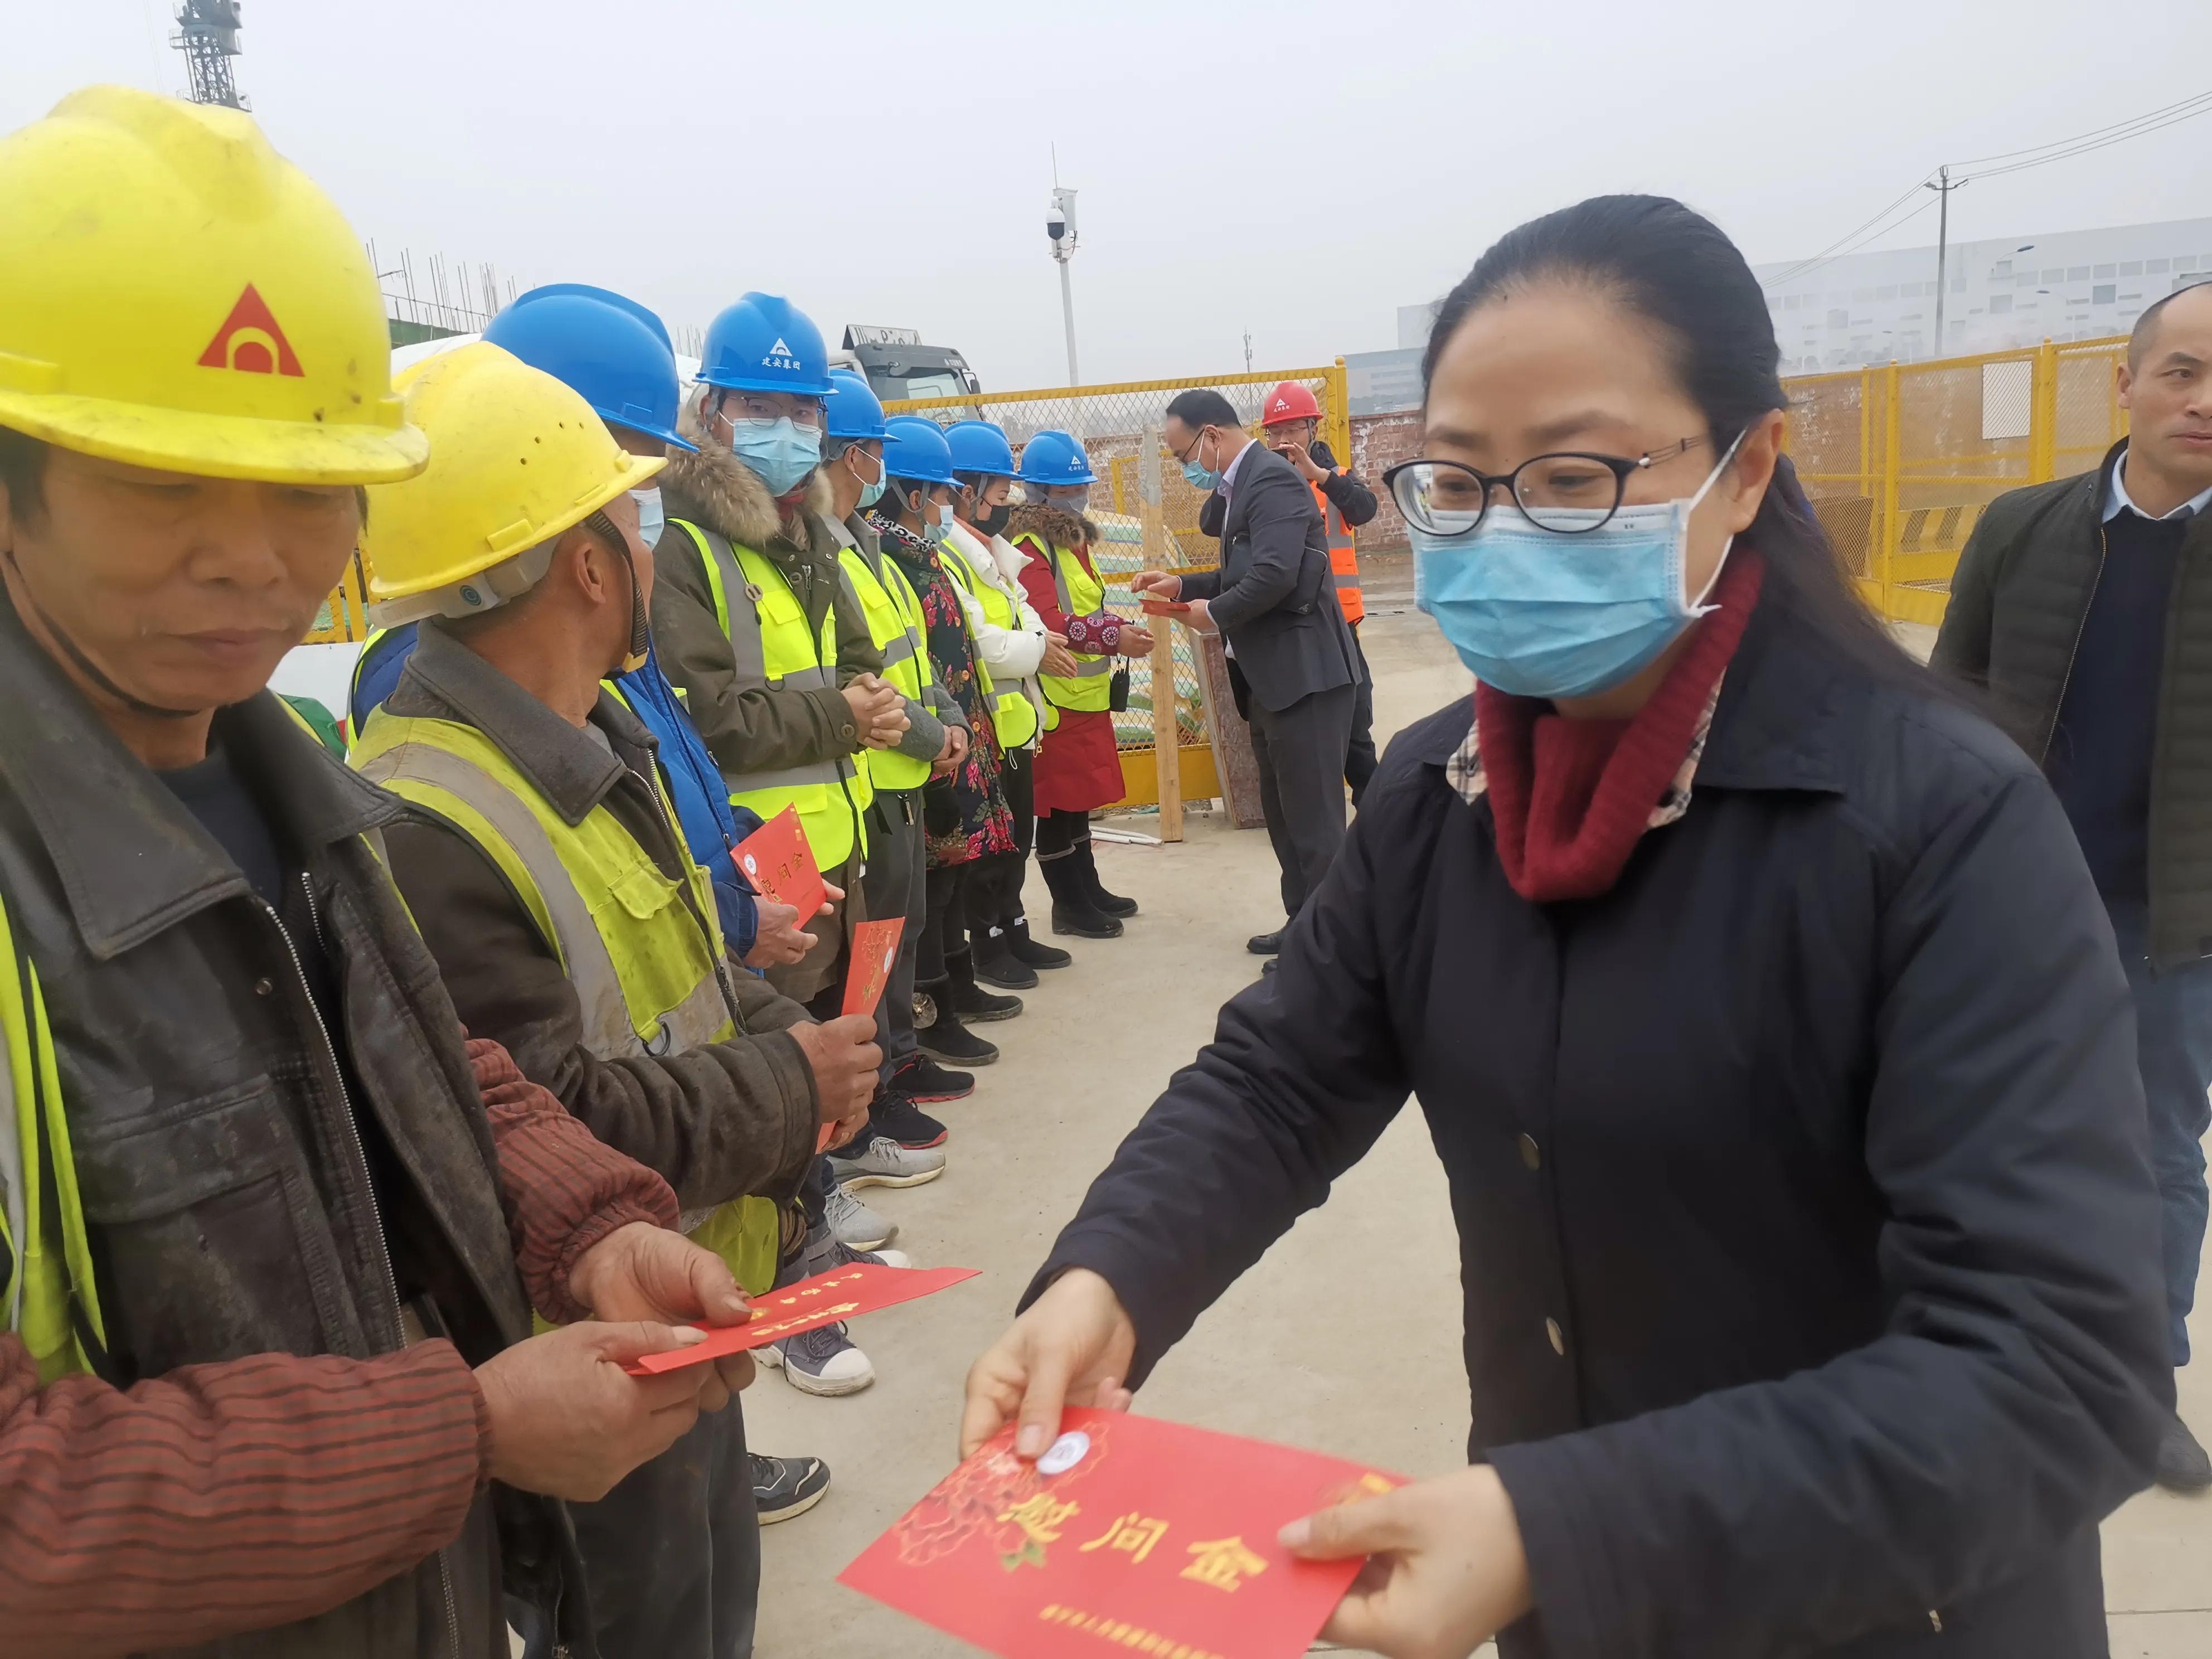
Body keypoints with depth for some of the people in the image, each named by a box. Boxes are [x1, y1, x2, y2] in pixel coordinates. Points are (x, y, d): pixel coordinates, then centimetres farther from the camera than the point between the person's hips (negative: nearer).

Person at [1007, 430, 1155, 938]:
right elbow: (1048, 625, -25)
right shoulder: (1029, 547, -16)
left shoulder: (1072, 537, 15)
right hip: (1055, 699, -9)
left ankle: (1089, 890, 30)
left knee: (1080, 798, 18)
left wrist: (1121, 629, 8)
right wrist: (1114, 637, -28)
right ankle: (1069, 906, 11)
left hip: (1088, 694, 9)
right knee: (1057, 804, 1)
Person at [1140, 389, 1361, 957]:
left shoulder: (1272, 479, -16)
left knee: (1313, 815, -3)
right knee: (1283, 810, 17)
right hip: (1273, 675, 11)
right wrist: (1184, 586, 10)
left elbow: (1275, 574, -27)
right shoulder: (1242, 483, 15)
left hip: (1305, 672, -11)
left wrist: (1215, 614, -13)